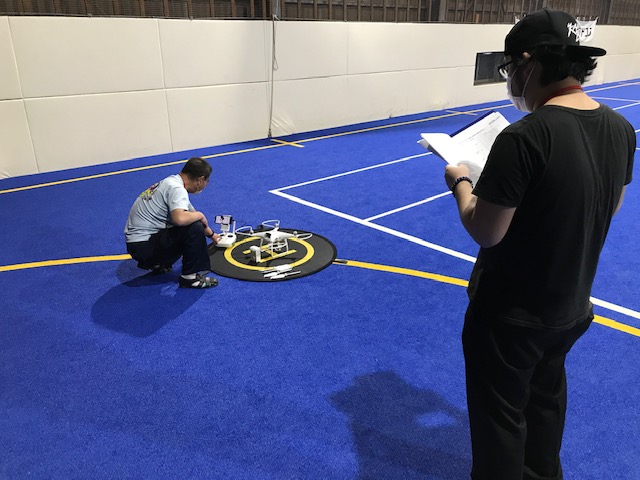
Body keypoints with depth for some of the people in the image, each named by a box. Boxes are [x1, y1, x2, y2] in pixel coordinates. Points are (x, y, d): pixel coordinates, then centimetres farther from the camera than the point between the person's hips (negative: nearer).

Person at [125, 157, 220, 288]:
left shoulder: (171, 181, 13)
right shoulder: (176, 188, -18)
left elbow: (191, 213, 26)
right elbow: (180, 218, -38)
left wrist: (211, 234, 37)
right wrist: (200, 215, -15)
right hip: (143, 246, -10)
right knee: (195, 229, -22)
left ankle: (157, 264, 21)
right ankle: (190, 277, -9)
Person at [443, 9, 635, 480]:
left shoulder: (525, 137, -28)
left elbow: (485, 232, -24)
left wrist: (462, 182, -6)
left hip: (509, 314, -8)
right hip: (572, 306, 8)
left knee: (499, 416, 13)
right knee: (546, 392, 30)